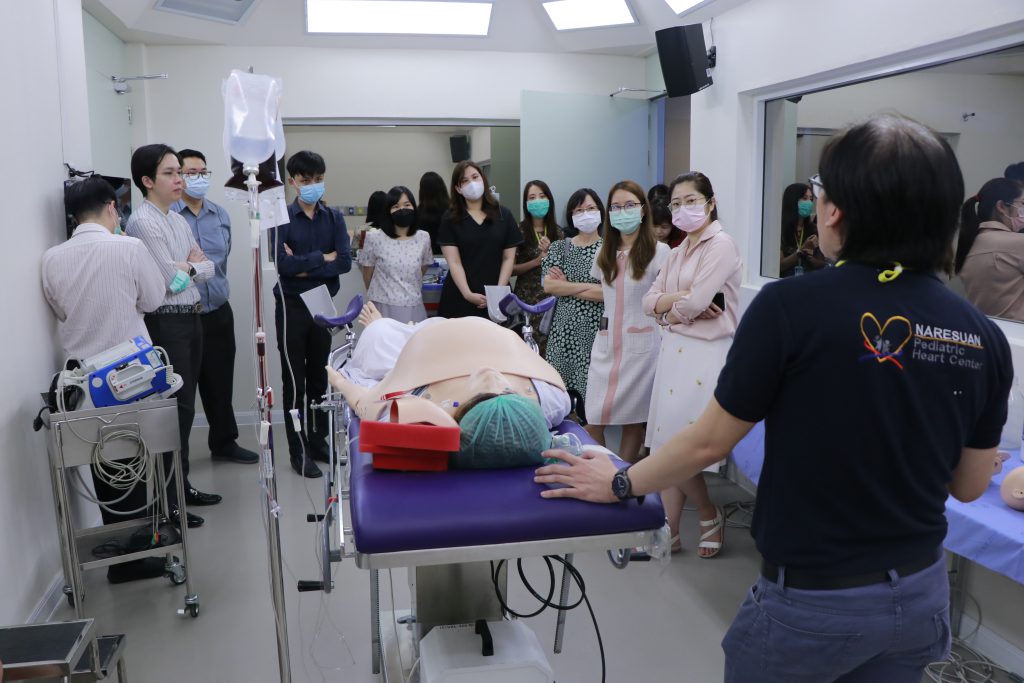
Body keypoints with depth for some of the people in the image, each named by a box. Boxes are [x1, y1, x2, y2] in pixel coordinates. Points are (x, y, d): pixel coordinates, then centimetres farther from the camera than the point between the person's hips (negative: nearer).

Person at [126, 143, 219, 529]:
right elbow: (171, 279, -18)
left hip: (192, 319, 9)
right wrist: (194, 266, 0)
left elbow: (208, 269, 12)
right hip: (165, 323, -9)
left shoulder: (179, 220, 14)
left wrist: (189, 265, -7)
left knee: (185, 405, 14)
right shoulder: (143, 222, -12)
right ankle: (166, 501, 4)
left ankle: (181, 484, 26)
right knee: (172, 406, -5)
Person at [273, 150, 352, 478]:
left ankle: (319, 441, 25)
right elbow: (282, 263, -18)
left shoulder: (334, 217, 5)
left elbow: (345, 261, -8)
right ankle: (299, 450, 11)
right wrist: (323, 258, -10)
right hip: (292, 306, -3)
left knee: (320, 376, 12)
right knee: (295, 379, 3)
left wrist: (304, 266, -15)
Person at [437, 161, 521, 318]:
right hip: (459, 299, -1)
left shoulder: (503, 215, 6)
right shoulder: (450, 219, 1)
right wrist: (467, 294, -18)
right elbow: (454, 262, -6)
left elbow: (509, 258, 4)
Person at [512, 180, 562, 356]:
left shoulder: (557, 232, 7)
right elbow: (510, 268, -5)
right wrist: (537, 261, -15)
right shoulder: (519, 231, -3)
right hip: (527, 297, -3)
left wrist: (550, 253, -9)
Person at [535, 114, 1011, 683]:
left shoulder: (791, 306, -22)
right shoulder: (984, 337, -7)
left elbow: (709, 442, -13)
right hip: (921, 594, 5)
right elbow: (969, 485, 4)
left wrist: (619, 483, 2)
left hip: (813, 600, -5)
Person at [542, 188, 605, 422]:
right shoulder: (559, 247, 11)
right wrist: (589, 286, -8)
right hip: (564, 330, 2)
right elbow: (548, 285, -3)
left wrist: (565, 286, -4)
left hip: (597, 331, -2)